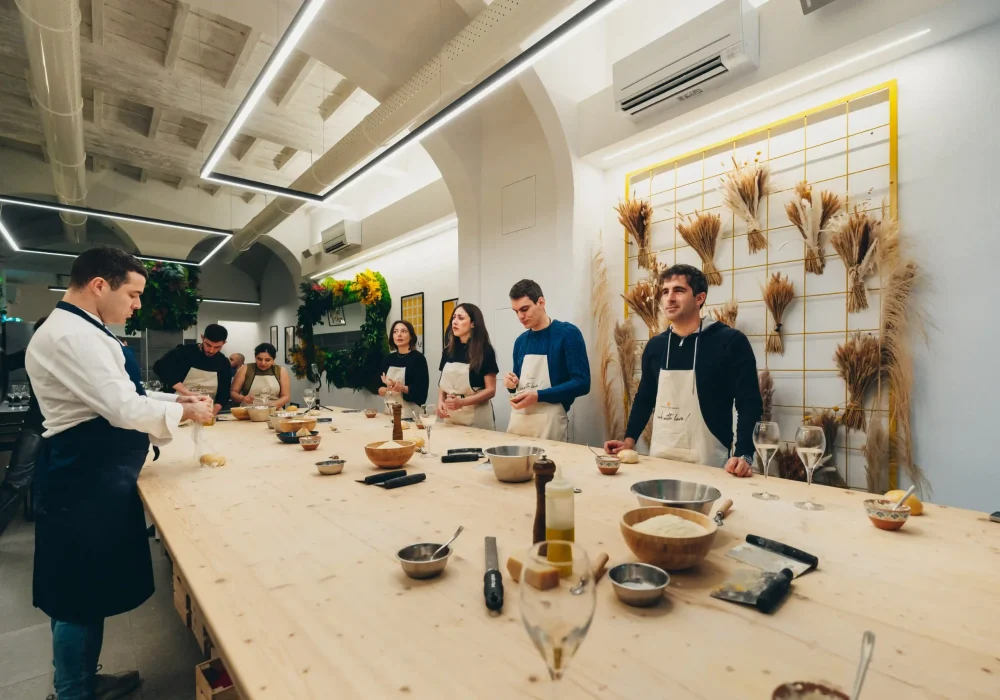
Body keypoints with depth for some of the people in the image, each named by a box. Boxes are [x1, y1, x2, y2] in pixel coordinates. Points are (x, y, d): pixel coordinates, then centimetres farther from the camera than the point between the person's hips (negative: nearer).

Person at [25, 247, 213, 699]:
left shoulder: (82, 331, 14)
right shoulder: (70, 335, -20)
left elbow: (116, 397, 18)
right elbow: (124, 409, -27)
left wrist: (174, 399, 8)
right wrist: (184, 412, -13)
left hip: (96, 479, 11)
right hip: (85, 483, -11)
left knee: (87, 592, 21)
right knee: (79, 596, 5)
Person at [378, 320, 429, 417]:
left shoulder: (418, 358, -8)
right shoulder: (388, 359, 9)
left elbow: (421, 390, -12)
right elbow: (378, 387, 8)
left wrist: (401, 388, -27)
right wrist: (387, 390, -14)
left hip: (411, 412, -5)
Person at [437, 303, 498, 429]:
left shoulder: (485, 351, -9)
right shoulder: (448, 351, 6)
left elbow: (491, 390, -12)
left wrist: (462, 402, -24)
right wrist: (440, 402, -6)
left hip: (476, 418, -5)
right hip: (450, 417, 5)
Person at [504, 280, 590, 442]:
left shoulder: (568, 333, -7)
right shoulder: (520, 341, 11)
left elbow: (582, 383, -12)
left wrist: (538, 396, -19)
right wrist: (512, 383, -2)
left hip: (549, 421, -5)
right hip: (518, 419, 6)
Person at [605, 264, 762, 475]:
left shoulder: (730, 341, -9)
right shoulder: (655, 346, 5)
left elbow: (749, 403, -10)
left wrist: (743, 455, -21)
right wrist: (629, 439, 6)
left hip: (707, 464, -4)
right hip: (659, 459, 5)